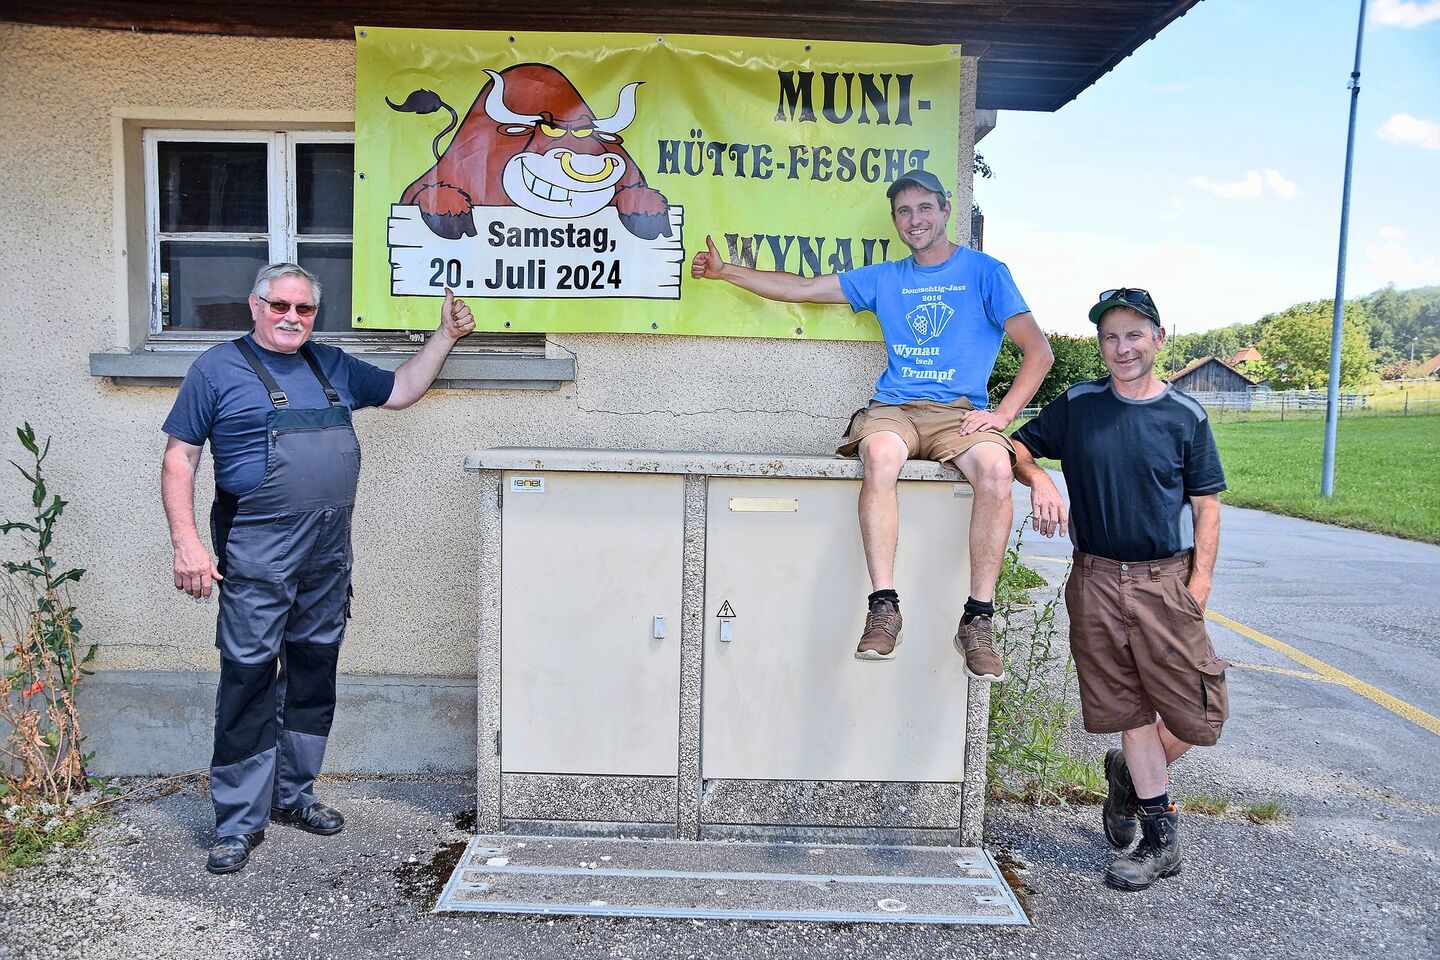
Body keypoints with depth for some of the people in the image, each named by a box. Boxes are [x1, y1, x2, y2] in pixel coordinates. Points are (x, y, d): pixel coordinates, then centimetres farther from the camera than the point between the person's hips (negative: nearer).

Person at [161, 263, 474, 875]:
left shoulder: (332, 366, 15)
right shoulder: (218, 368, 1)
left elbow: (400, 390, 24)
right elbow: (179, 459, -1)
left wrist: (445, 336, 16)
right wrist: (186, 542, -11)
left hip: (329, 554, 5)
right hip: (257, 552, -5)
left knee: (314, 672, 12)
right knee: (249, 676, -3)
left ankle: (293, 795, 27)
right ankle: (239, 821, 10)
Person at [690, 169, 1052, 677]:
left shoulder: (984, 271, 10)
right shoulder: (884, 278, 20)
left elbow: (1039, 351, 5)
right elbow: (801, 289, 23)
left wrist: (1003, 413, -8)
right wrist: (723, 270, 22)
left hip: (960, 412, -1)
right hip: (894, 408, 2)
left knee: (996, 468, -35)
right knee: (880, 454, -36)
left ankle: (978, 620, -26)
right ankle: (883, 606, -32)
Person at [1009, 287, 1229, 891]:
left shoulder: (1185, 416, 3)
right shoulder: (1077, 406, 4)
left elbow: (1206, 505, 5)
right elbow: (1019, 446, 10)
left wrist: (1201, 581, -5)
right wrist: (1039, 480, -12)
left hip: (1166, 581, 0)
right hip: (1097, 581, 0)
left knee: (1196, 714, -1)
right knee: (1129, 709, 8)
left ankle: (1128, 774, 29)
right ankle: (1160, 840, 22)